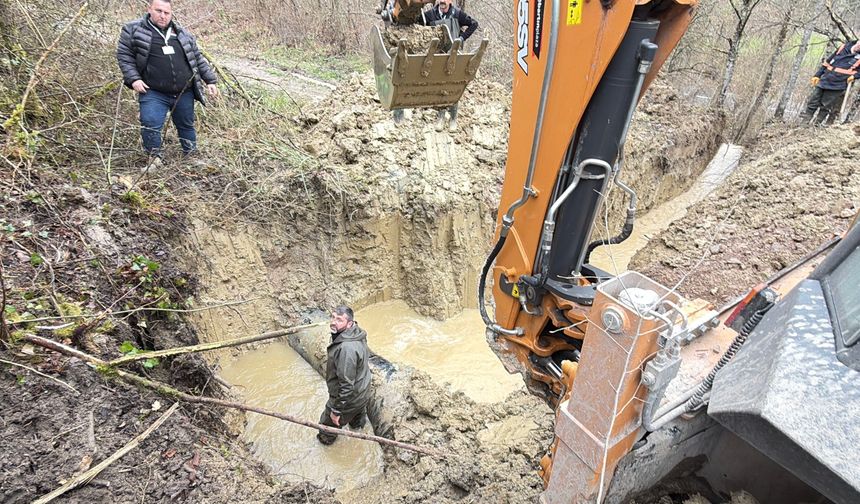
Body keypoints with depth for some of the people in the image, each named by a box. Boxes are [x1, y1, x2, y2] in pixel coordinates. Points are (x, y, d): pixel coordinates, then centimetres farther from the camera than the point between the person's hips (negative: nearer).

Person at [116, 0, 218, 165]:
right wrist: (133, 79, -11)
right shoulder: (134, 29, 0)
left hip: (184, 93, 3)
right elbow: (124, 55, 1)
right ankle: (154, 157, 9)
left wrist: (210, 80, 11)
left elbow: (198, 58, 17)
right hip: (153, 94, -3)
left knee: (186, 125, 15)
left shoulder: (182, 33, 11)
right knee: (150, 125, -12)